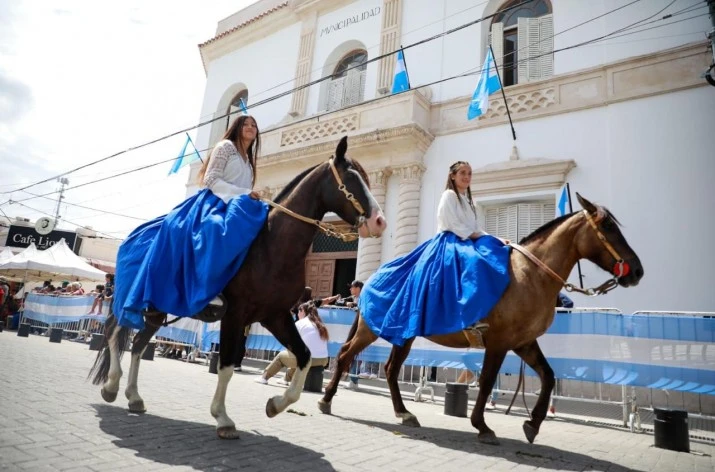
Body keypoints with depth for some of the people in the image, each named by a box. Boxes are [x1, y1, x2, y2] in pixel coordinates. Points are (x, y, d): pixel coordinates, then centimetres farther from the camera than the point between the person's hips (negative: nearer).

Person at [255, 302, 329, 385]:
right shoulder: (320, 324, 13)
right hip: (323, 361, 6)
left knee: (281, 355, 19)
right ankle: (287, 379, 46)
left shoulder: (300, 323, -1)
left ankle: (264, 377, 31)